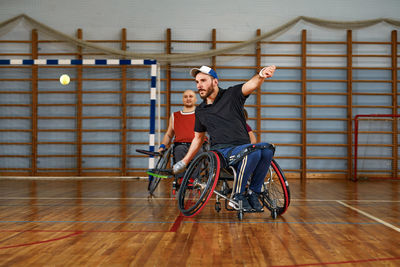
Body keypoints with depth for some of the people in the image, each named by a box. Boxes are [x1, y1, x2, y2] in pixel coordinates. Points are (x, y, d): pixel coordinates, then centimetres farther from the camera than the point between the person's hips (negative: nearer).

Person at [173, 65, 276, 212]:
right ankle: (238, 195, -19)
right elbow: (198, 137, 26)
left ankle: (253, 192, -15)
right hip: (222, 152, -1)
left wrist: (261, 75, -37)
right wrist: (185, 161, 25)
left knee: (266, 148, -33)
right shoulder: (200, 111, 15)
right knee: (253, 151, -34)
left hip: (243, 149, 1)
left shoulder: (231, 94, 6)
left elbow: (251, 85, -14)